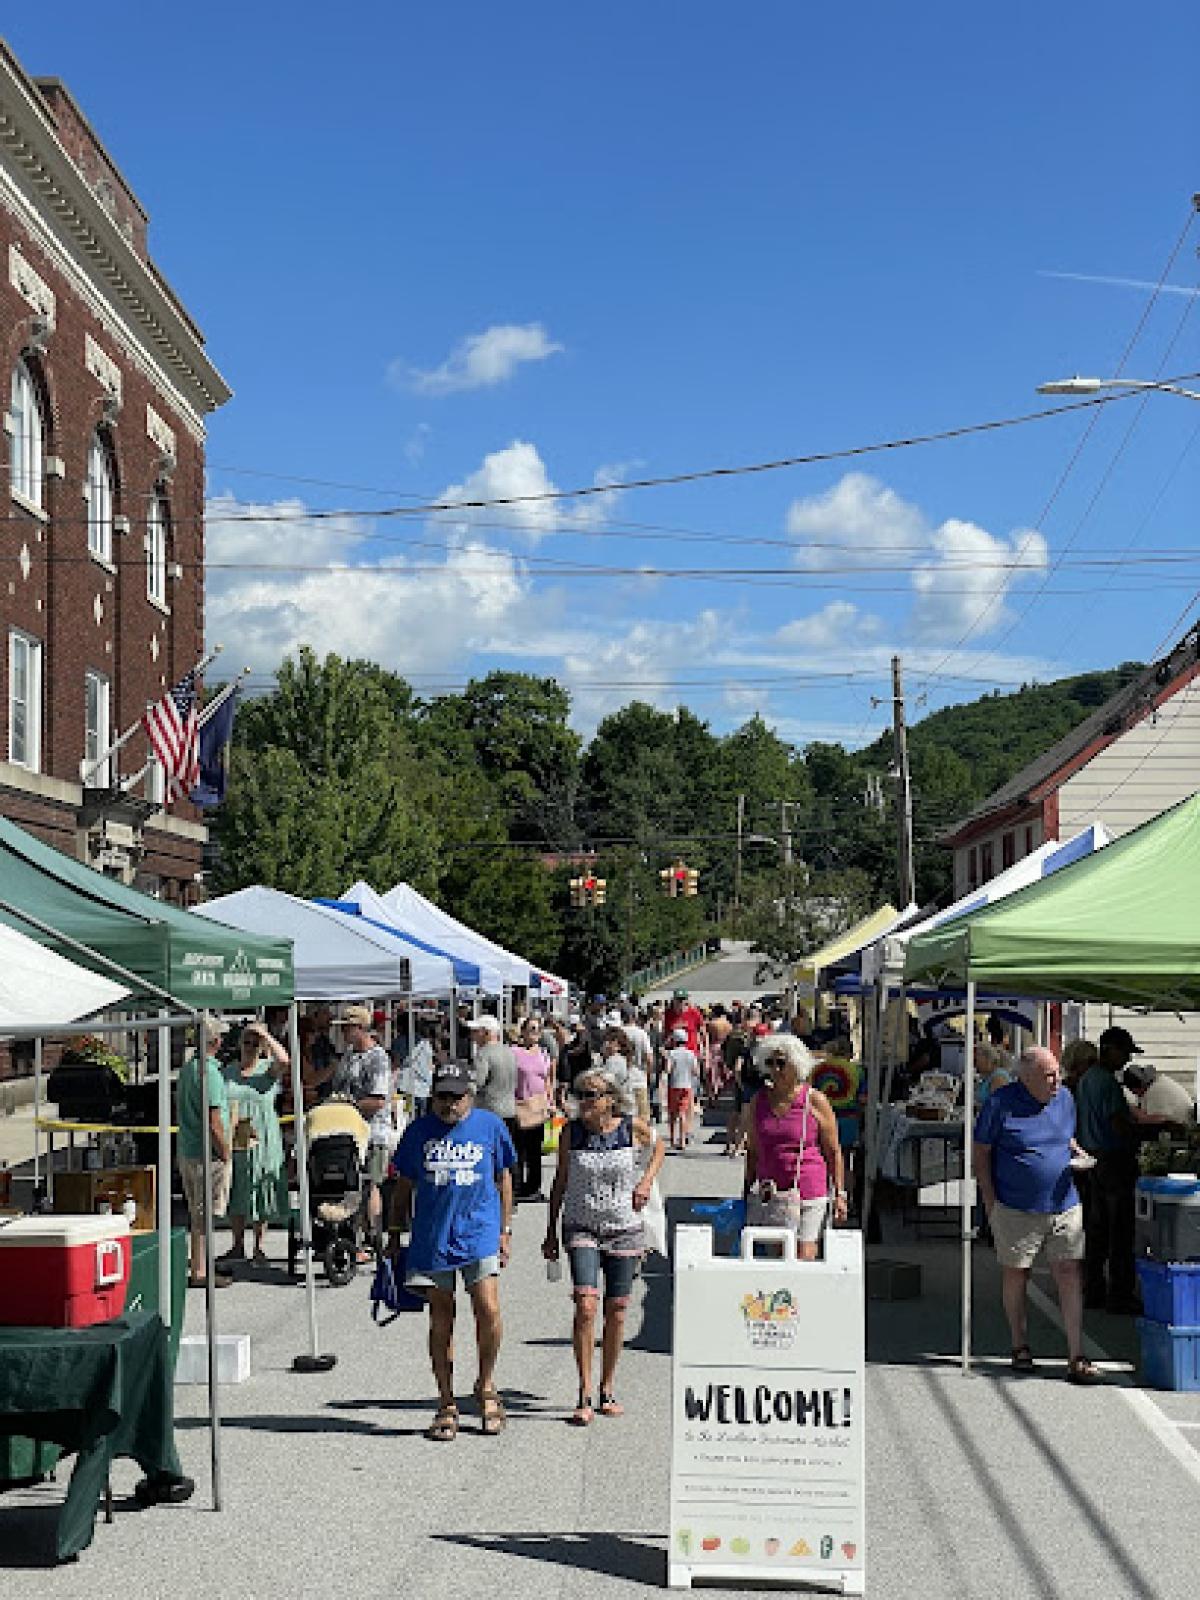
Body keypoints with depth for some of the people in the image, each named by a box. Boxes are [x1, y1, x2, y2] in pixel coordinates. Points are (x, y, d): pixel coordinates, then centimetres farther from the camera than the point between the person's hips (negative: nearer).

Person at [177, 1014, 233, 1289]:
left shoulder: (186, 1068, 10)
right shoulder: (210, 1072, -18)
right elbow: (214, 1124, -21)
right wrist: (225, 1154, -11)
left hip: (186, 1150, 9)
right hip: (208, 1154, -9)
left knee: (196, 1213, 15)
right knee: (203, 1215, -3)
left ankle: (201, 1266, 23)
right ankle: (198, 1272, 0)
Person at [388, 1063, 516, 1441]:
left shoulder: (490, 1126, 4)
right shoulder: (419, 1130, 6)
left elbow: (503, 1180, 12)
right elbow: (403, 1187, 14)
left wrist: (505, 1231, 11)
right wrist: (395, 1232, 12)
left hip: (480, 1234, -1)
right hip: (431, 1238, 1)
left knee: (488, 1309, -14)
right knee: (440, 1321, 5)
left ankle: (486, 1386, 10)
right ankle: (446, 1405, 15)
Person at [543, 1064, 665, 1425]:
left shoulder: (633, 1127, -5)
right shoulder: (571, 1132, -3)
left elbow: (658, 1146, 17)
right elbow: (560, 1182, 6)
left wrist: (647, 1181, 2)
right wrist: (551, 1231, 7)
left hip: (624, 1228, 1)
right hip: (581, 1228, -1)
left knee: (616, 1311, 7)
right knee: (585, 1305, -15)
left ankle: (608, 1390, 22)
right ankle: (584, 1395, -10)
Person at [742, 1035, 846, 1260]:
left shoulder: (815, 1101, -2)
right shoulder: (758, 1101, 8)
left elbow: (834, 1152, 1)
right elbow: (752, 1151, 15)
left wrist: (839, 1194, -2)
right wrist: (747, 1190, 13)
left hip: (808, 1191, -3)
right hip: (768, 1193, 3)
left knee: (803, 1254, -8)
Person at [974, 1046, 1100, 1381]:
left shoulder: (1064, 1098, 7)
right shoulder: (1001, 1103, -7)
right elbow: (981, 1155, -1)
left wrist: (1076, 1151, 0)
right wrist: (990, 1203, -6)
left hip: (1064, 1206, 3)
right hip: (1016, 1210, -3)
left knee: (1069, 1274, -4)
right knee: (1015, 1275, 7)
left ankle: (1076, 1358, -2)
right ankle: (1020, 1348, 24)